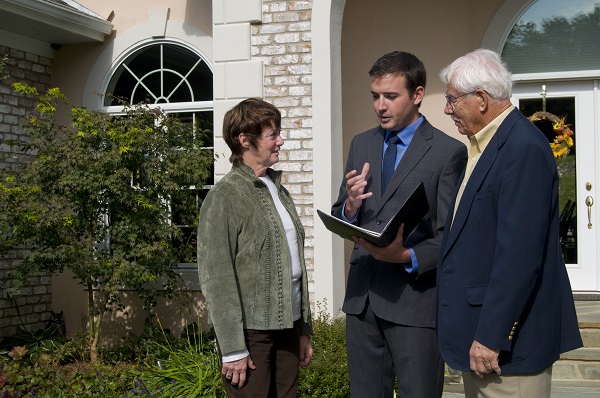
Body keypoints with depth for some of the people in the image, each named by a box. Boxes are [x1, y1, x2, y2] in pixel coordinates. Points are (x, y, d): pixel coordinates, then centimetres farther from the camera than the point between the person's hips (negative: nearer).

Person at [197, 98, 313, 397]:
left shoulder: (279, 191, 14)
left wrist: (304, 330, 16)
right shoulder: (224, 198, -9)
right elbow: (216, 279, -13)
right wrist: (233, 348, -15)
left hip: (287, 326, 7)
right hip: (251, 331, -7)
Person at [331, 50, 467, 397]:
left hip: (415, 298, -5)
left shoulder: (448, 151, -6)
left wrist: (408, 258, -25)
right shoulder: (361, 145, 12)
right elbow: (339, 219, 13)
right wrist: (351, 206, -10)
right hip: (362, 295, 5)